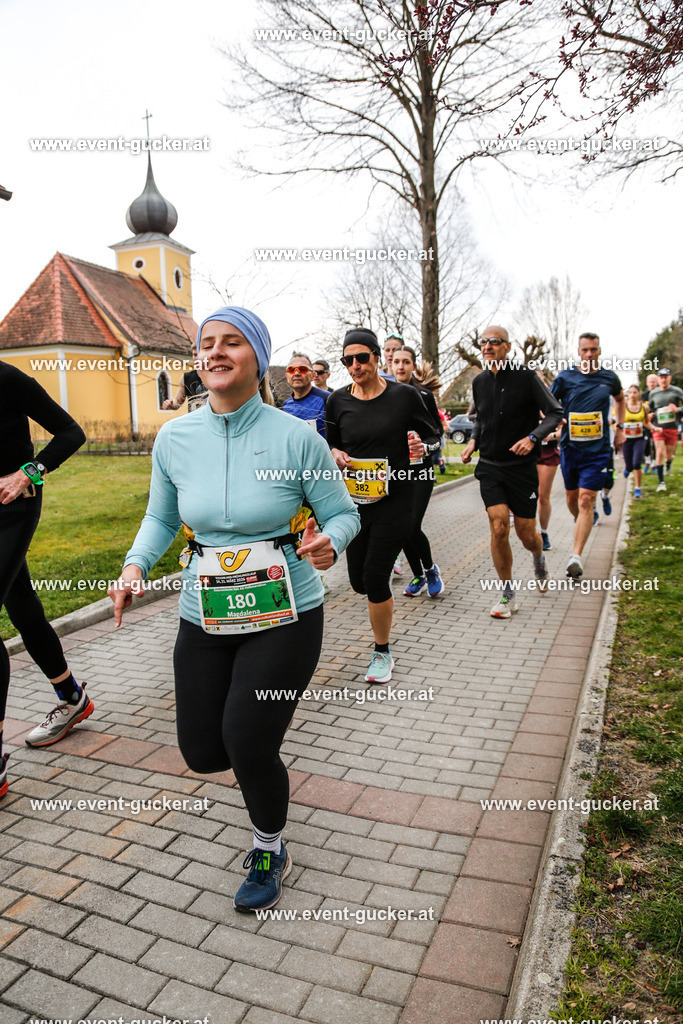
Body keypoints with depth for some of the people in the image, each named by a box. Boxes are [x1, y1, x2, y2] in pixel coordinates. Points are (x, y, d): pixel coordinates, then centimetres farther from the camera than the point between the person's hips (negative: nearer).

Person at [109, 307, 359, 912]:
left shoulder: (296, 437, -12)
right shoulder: (175, 438, -2)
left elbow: (342, 512, -2)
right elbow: (161, 517, 12)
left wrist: (329, 542, -25)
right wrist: (136, 565, -6)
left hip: (285, 616, -4)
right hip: (205, 616, 4)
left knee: (248, 746, -5)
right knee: (203, 754, 7)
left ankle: (271, 852, 29)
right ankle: (260, 742, 48)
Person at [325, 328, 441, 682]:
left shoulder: (404, 395, -4)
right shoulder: (338, 401, 3)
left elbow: (433, 437, 5)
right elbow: (331, 443, 16)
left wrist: (422, 447, -17)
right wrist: (336, 454, -7)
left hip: (395, 499, -4)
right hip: (354, 500, 4)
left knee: (374, 579, -8)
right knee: (358, 581, 8)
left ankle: (382, 653, 15)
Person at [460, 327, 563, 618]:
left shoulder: (526, 376, -7)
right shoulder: (479, 381, 6)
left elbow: (555, 413, -6)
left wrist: (532, 437, -21)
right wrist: (473, 440, 6)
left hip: (522, 465, -2)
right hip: (489, 465, 3)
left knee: (526, 533, 3)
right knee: (499, 527, -11)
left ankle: (539, 559, 42)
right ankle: (507, 595, 4)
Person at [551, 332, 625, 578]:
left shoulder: (609, 378, 4)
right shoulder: (565, 378, -2)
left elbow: (620, 398, 25)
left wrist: (619, 427, 18)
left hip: (598, 450, -1)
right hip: (570, 447, 1)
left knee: (586, 500, -11)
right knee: (572, 497, 14)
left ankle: (576, 556, -14)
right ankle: (581, 521, 49)